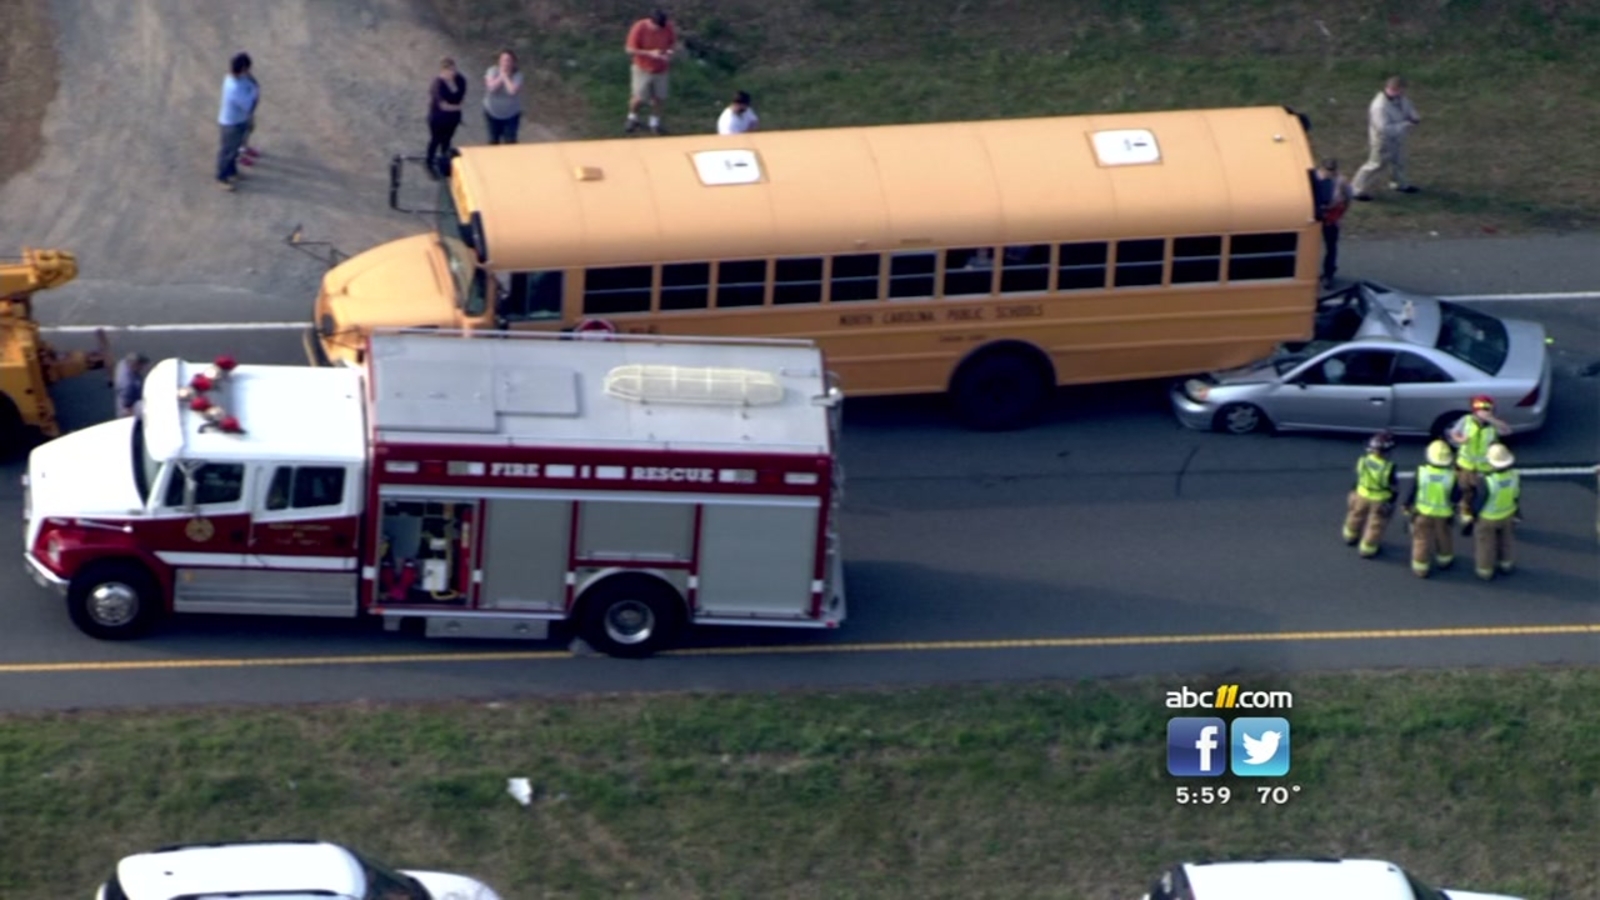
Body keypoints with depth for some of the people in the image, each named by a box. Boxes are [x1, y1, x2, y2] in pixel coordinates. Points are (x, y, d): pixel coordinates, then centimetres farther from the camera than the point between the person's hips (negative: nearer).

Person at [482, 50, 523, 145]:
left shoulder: (517, 74, -18)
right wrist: (501, 76, -26)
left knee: (510, 142, -1)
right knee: (493, 141, 19)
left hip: (511, 114, -2)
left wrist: (505, 76, -26)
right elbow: (491, 87, -29)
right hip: (493, 113, 2)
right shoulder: (493, 71, -14)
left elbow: (513, 90, -34)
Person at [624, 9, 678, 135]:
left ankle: (655, 124, 27)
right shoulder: (639, 28, -26)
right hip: (643, 69, -3)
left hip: (661, 70, 3)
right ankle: (632, 118, 35)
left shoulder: (669, 28, -16)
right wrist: (650, 53, -31)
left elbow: (673, 43, 1)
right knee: (639, 98, 6)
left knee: (659, 98, 7)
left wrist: (671, 51, -23)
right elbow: (630, 50, -21)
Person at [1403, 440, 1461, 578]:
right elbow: (1456, 497, -13)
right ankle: (1444, 560, 47)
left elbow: (1412, 492, -11)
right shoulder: (1451, 475, -23)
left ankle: (1420, 568, 25)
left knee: (1422, 540, 15)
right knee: (1443, 537, 25)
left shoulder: (1421, 472, -22)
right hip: (1443, 515, 1)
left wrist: (1407, 506, 5)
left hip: (1422, 512, -1)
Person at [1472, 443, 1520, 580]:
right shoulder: (1515, 477, -27)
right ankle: (1505, 565, 51)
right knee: (1504, 540, 30)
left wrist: (1473, 512, -1)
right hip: (1507, 515, 4)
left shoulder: (1488, 482, -41)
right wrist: (1516, 513, 12)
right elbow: (1516, 497, -7)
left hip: (1488, 517, -3)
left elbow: (1479, 502, -24)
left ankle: (1486, 570, 42)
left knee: (1486, 543, 22)